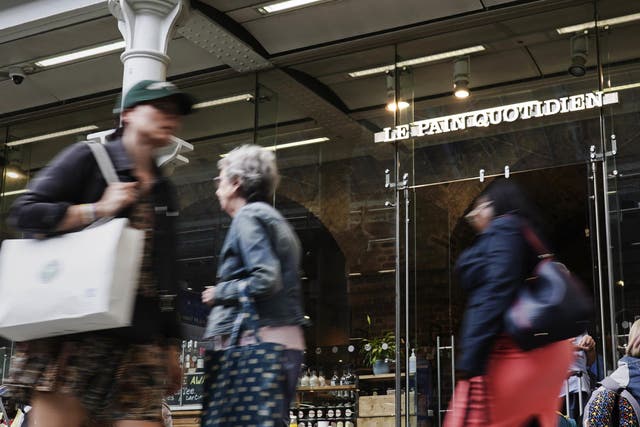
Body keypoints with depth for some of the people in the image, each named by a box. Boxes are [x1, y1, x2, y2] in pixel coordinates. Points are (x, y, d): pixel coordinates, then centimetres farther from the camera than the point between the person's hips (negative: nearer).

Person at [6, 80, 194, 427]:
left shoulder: (164, 193, 22)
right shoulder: (89, 157, 5)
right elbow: (24, 212, -3)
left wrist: (171, 346, 20)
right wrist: (98, 210, -11)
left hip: (138, 343, 6)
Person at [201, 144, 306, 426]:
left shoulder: (248, 217, -5)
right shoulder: (276, 220, 24)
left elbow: (266, 280, -18)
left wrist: (219, 293, -6)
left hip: (256, 342, -10)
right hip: (286, 343, 10)